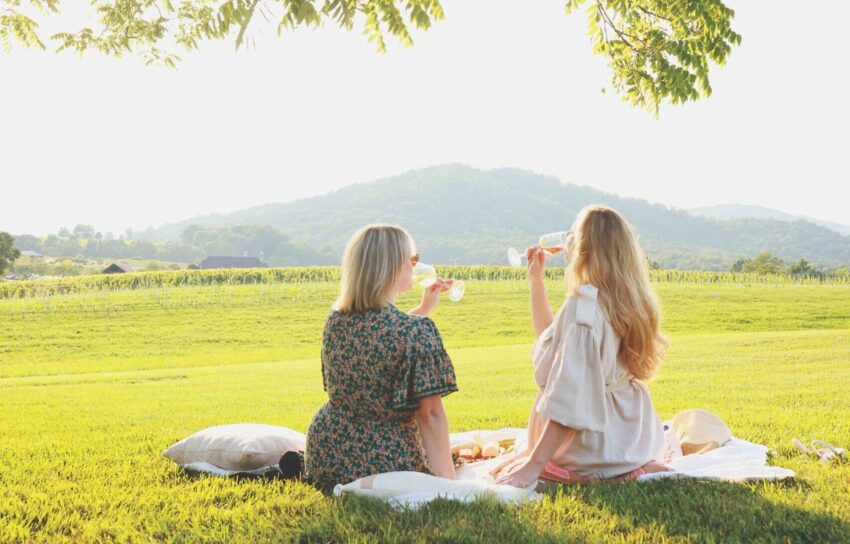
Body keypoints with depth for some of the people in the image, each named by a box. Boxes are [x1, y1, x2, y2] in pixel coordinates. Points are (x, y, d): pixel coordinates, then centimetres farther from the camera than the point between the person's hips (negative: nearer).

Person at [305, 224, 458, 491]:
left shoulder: (335, 319, -1)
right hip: (386, 463, -6)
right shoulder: (417, 332, -21)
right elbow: (430, 415, -20)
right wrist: (447, 480, -16)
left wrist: (423, 309, 22)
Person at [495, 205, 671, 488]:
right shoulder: (618, 301, 5)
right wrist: (535, 279, 19)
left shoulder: (584, 303, -24)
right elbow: (551, 336, 23)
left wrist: (533, 465, -26)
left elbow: (570, 398, -29)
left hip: (595, 448, -10)